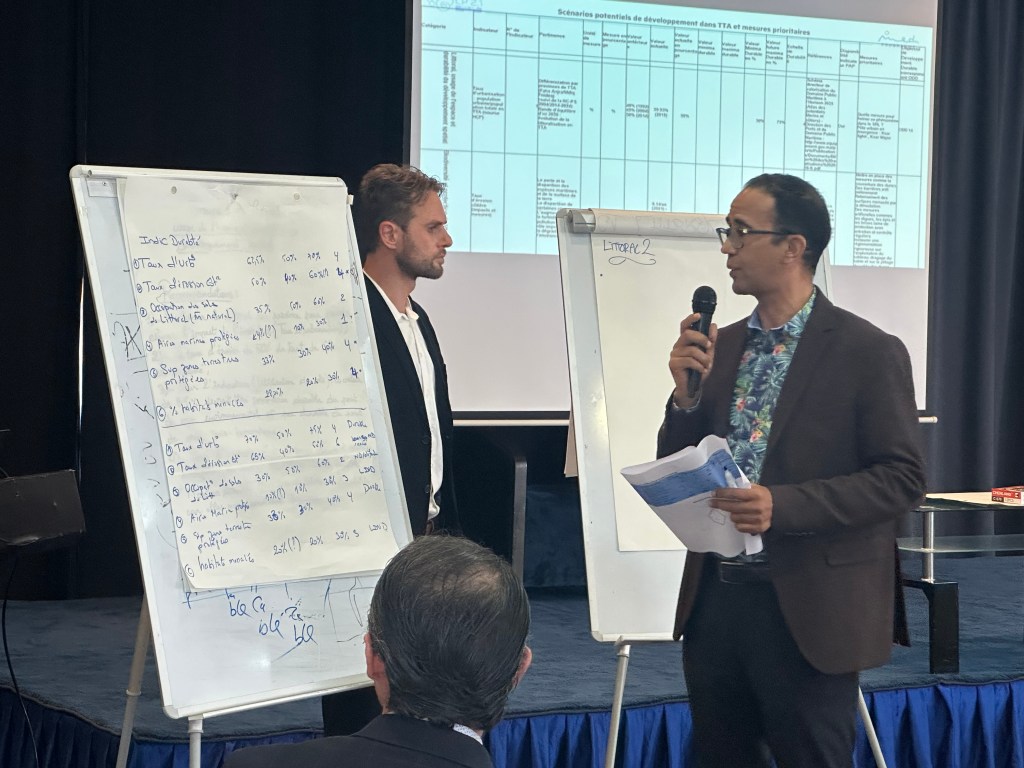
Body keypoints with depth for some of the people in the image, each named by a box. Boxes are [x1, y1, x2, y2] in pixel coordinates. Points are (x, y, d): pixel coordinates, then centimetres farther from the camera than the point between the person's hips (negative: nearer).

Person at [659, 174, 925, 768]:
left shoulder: (869, 353, -8)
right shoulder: (722, 344, 10)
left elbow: (902, 479, -12)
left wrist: (783, 506, -23)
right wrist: (687, 391, -7)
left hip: (806, 612, -6)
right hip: (714, 600, 6)